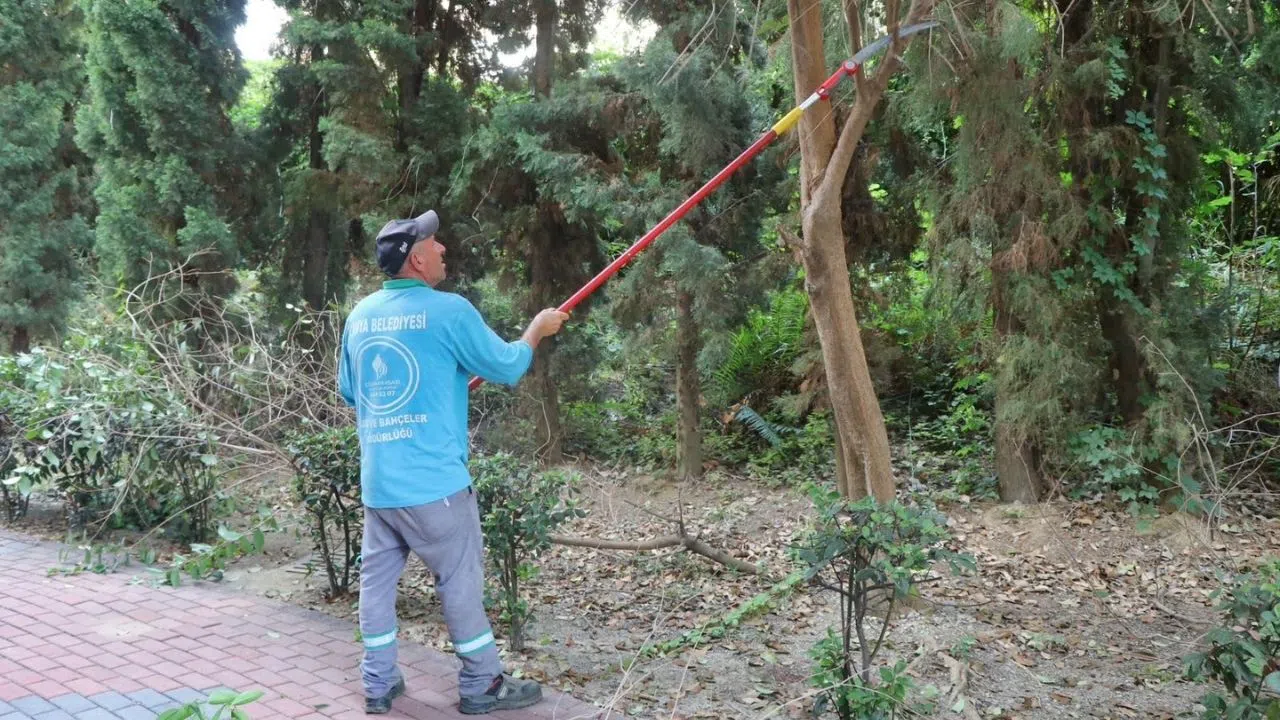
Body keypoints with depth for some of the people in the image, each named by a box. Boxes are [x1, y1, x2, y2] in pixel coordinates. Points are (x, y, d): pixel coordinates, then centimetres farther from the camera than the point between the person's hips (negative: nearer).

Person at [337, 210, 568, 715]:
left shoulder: (360, 315, 6)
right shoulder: (449, 311, -12)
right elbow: (506, 369, -4)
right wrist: (536, 332, 14)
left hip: (376, 483, 6)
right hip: (432, 481, -6)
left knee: (376, 580, 14)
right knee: (461, 583, 6)